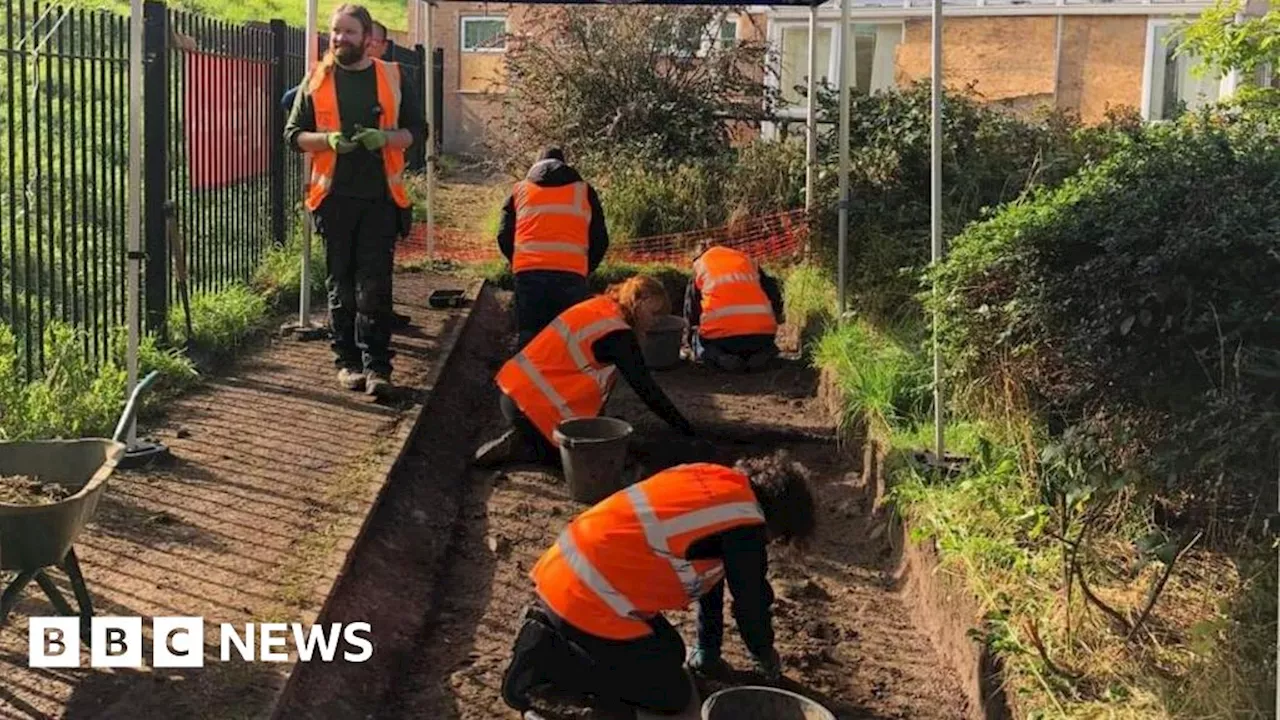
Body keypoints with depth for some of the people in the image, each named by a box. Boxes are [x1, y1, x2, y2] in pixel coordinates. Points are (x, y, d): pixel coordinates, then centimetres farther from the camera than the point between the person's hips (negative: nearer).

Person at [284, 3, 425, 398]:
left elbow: (416, 129, 8)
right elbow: (294, 134, 8)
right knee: (341, 282, 7)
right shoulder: (316, 81, 8)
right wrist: (328, 139, -12)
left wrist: (385, 137, -12)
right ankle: (347, 361, 16)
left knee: (375, 285, -4)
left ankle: (376, 366, -3)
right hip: (334, 196, 1)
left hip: (380, 195, -1)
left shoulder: (393, 78, 6)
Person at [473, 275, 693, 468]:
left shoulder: (598, 307, 11)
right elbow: (647, 389, -14)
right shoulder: (618, 335, -16)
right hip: (532, 404, -9)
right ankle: (514, 448, -3)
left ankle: (521, 438, 10)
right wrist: (688, 431, -7)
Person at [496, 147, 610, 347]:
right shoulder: (584, 190, 19)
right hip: (571, 274, -1)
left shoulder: (520, 190, 21)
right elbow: (600, 240, 14)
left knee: (529, 340, 5)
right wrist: (585, 269, 27)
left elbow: (504, 237, 13)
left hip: (528, 273, 1)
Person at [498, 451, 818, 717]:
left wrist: (708, 649, 32)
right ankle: (548, 659, -4)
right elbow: (751, 601, 0)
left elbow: (710, 574, 24)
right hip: (589, 600, -9)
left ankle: (553, 629, 15)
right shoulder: (744, 523, -11)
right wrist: (767, 658, 21)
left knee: (670, 654, 21)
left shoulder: (714, 479, 15)